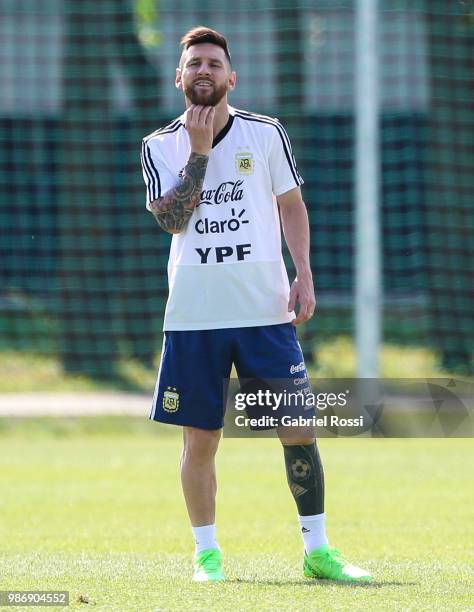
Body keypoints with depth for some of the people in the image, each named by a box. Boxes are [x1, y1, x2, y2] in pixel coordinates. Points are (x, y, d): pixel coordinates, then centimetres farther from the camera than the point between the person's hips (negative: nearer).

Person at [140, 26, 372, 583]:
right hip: (193, 316, 0)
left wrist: (304, 274, -2)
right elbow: (172, 219, -7)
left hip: (265, 308, 0)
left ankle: (316, 548, 4)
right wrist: (199, 153, -12)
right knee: (199, 438, 2)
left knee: (298, 427, -4)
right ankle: (207, 552, 12)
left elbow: (292, 205, 10)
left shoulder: (266, 134, 5)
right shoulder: (160, 146, 5)